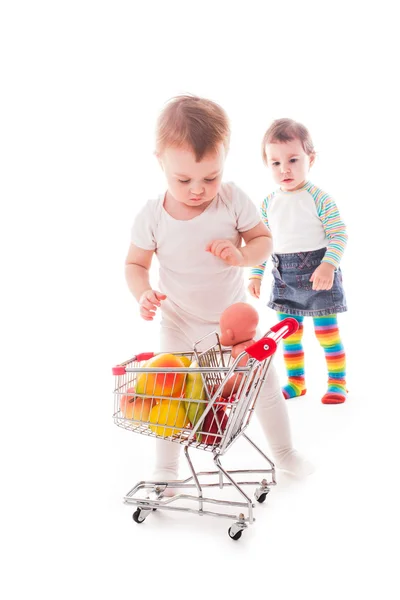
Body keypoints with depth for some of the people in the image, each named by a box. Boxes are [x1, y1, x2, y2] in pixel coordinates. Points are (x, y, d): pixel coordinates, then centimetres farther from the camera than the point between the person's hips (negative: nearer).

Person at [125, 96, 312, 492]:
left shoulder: (233, 201, -18)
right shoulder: (152, 215, -18)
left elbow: (264, 239, -9)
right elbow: (135, 263, -6)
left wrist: (242, 256, -30)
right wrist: (143, 294, -26)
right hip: (180, 325, -1)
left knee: (266, 387, 12)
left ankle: (283, 451, 38)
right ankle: (165, 471, 26)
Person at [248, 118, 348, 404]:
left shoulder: (319, 197, -12)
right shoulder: (268, 203, 3)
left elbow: (339, 234, -13)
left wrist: (328, 264, -26)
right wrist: (256, 274, 7)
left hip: (318, 274, -5)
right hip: (284, 277, 5)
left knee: (326, 330, 2)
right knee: (289, 332, 13)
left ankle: (337, 381, 19)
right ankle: (296, 380, 29)